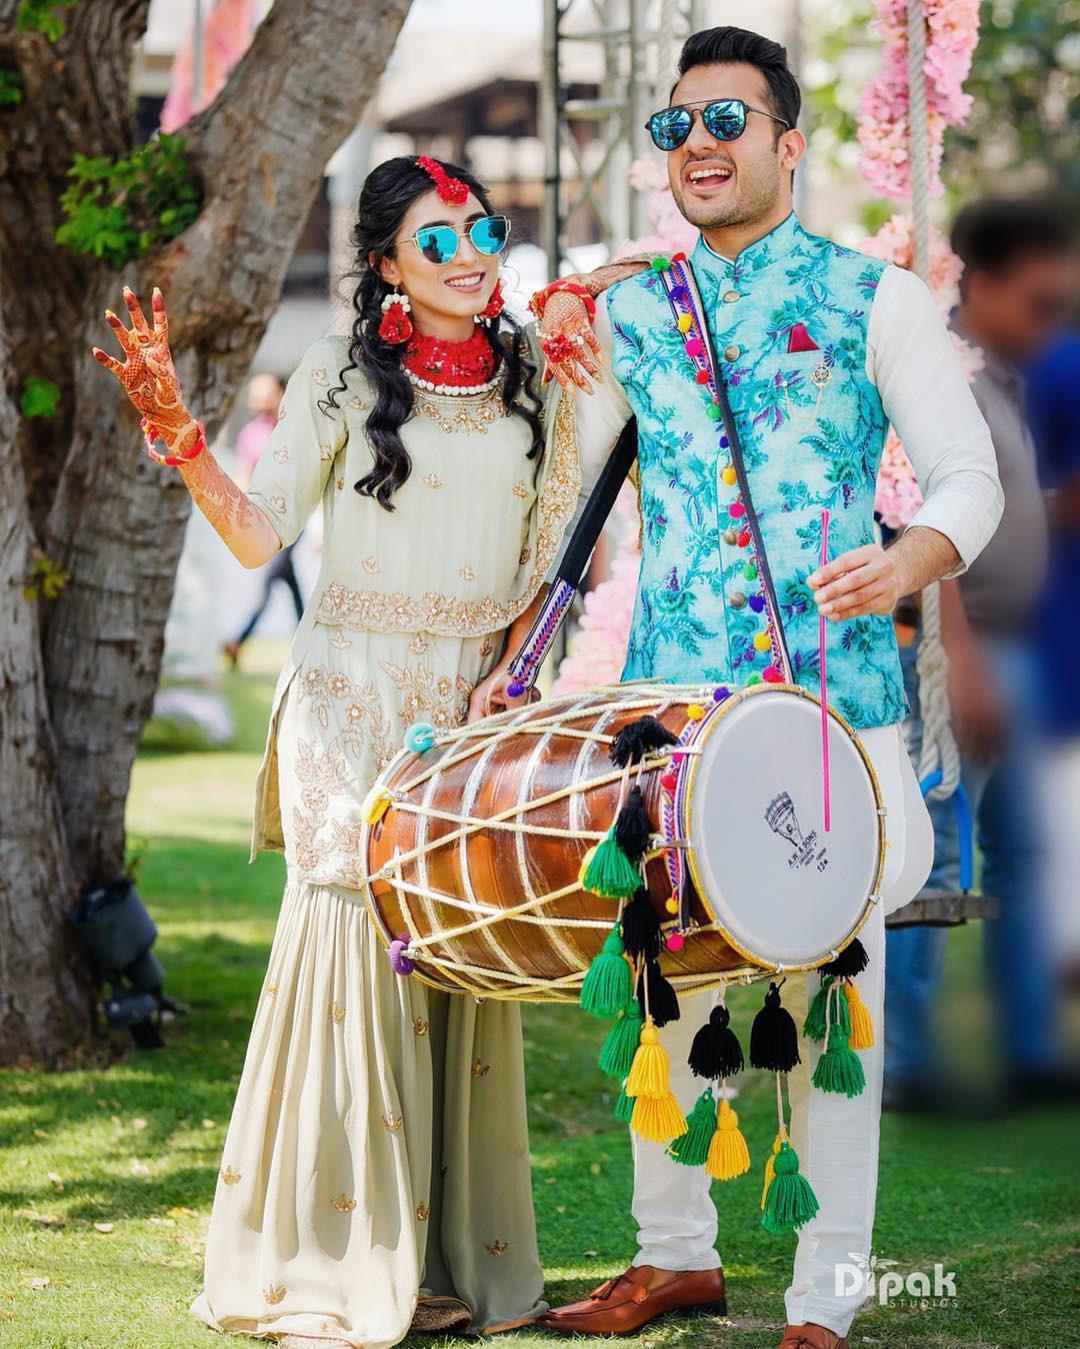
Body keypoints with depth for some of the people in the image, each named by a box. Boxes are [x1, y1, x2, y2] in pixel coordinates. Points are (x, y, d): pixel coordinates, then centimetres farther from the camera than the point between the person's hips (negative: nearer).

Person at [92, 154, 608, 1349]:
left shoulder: (536, 382, 9)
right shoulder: (340, 377, -1)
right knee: (354, 939, -11)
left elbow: (554, 547, 12)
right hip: (352, 700, -3)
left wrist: (510, 666, -2)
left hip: (480, 705, 3)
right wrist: (176, 433, -20)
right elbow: (258, 534, -6)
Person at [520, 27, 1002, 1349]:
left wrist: (912, 557, -20)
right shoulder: (624, 314, 12)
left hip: (832, 693, -3)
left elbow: (969, 474, 1)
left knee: (829, 991, -1)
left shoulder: (876, 298, 2)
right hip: (668, 695, 3)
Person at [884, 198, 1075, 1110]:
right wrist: (962, 663, -24)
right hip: (957, 656, -10)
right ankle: (899, 1061, 2)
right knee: (935, 862, -5)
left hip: (1001, 652, 10)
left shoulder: (1002, 382, 15)